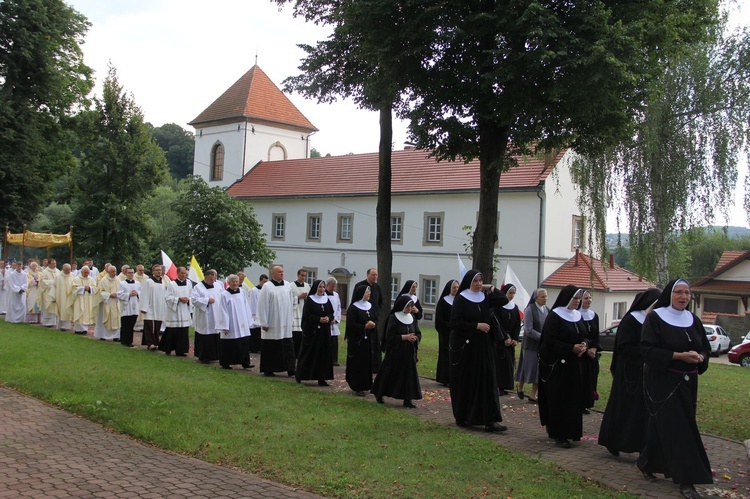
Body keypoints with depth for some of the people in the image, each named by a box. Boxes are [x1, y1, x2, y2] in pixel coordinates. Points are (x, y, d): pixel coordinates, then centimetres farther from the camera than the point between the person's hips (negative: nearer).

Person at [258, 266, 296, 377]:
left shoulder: (287, 285, 6)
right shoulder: (267, 287, -9)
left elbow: (291, 302, 14)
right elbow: (262, 305, -9)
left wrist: (291, 319, 12)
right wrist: (264, 323, -11)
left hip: (285, 324, 4)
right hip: (272, 325, -4)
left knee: (288, 347, 3)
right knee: (270, 348, 3)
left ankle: (290, 368, 7)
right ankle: (268, 370, 13)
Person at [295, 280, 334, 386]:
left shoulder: (327, 300, 11)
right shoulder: (309, 300, -4)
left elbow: (331, 313, 12)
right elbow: (306, 315, -10)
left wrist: (328, 318, -10)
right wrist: (319, 319, -19)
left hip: (324, 331, 5)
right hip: (311, 330, -5)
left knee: (323, 354, 1)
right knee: (308, 353, 1)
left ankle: (321, 378, 5)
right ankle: (299, 375, 16)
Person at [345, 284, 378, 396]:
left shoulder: (370, 306, 10)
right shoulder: (353, 308, -10)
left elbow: (376, 319, 15)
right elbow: (350, 324, -14)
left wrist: (373, 324, -7)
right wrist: (364, 326, -20)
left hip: (368, 340, 6)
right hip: (356, 340, -6)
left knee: (367, 362, 7)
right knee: (357, 363, -3)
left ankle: (365, 385, 17)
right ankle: (357, 387, 3)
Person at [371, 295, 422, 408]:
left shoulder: (412, 317, 8)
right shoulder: (393, 317, -8)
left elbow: (418, 334, 13)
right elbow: (390, 336, -12)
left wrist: (415, 338, -10)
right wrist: (405, 337, -18)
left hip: (409, 352, 5)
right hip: (395, 352, -5)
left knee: (409, 375, 1)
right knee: (390, 374, 4)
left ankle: (407, 400, 6)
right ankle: (379, 394, 22)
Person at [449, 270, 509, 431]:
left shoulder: (485, 297, 7)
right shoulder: (460, 299, -8)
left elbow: (504, 300, 3)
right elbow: (455, 322, -14)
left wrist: (491, 288, 2)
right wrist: (477, 325, -16)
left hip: (483, 346, 5)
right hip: (465, 346, -5)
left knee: (487, 381, -2)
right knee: (465, 383, 4)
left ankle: (490, 420, -5)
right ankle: (462, 417, 18)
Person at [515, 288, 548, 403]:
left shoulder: (547, 310, 3)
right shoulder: (530, 309, -12)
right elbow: (528, 330, -15)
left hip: (543, 345, 5)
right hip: (531, 344, -5)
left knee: (540, 370, 5)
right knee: (529, 367, 7)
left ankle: (533, 395, 14)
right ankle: (520, 388, 32)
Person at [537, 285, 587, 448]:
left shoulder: (578, 316, 11)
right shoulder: (555, 316, -10)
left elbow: (584, 336, 20)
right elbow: (549, 341, -15)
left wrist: (583, 346, -3)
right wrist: (571, 348, -19)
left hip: (574, 364, 7)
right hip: (556, 365, -7)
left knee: (574, 398, 7)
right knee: (559, 399, -4)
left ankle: (571, 431, 18)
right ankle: (559, 434, 1)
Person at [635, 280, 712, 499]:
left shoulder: (693, 320, 8)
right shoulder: (655, 318, -8)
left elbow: (706, 348, 13)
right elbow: (648, 349, -14)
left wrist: (700, 357, -11)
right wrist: (679, 356, -22)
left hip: (687, 382, 6)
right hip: (662, 381, -6)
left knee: (664, 426, 12)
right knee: (674, 427, -7)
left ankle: (646, 462, 31)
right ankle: (685, 479, -4)